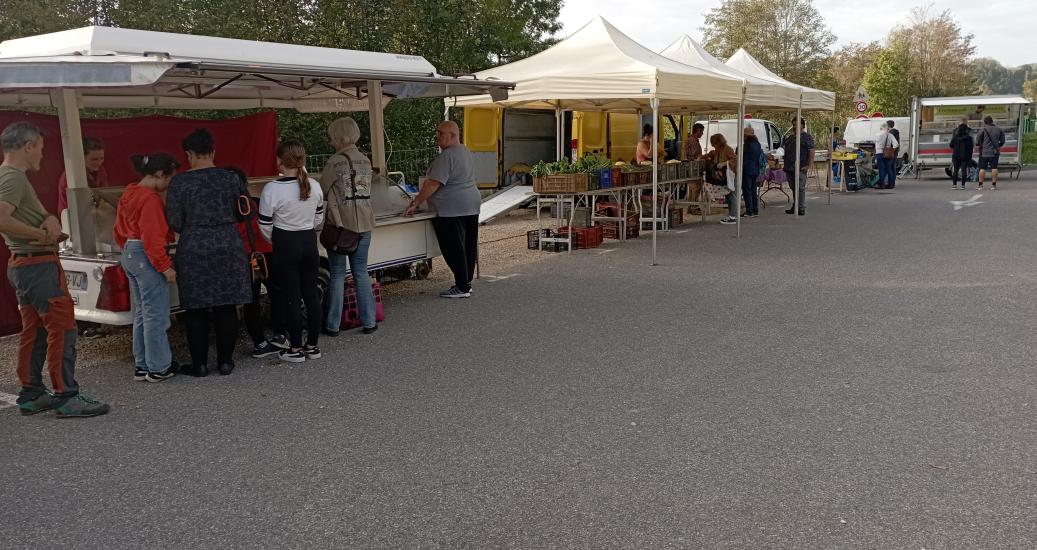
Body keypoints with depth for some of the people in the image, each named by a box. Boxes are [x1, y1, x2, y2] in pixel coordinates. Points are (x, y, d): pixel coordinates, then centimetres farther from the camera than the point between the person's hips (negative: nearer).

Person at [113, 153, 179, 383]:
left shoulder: (128, 195, 12)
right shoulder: (151, 199, -18)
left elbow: (119, 231, 20)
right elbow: (154, 238, -22)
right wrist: (165, 267, -18)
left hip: (130, 255, 10)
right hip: (148, 259, -10)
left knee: (141, 314, 15)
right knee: (156, 316, -2)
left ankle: (142, 366, 22)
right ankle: (158, 368, 4)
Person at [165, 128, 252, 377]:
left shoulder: (179, 182, -8)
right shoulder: (231, 178, -3)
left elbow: (174, 223, -5)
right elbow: (243, 213, 6)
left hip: (193, 252, -2)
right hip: (228, 249, 2)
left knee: (196, 311, 7)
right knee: (226, 308, 8)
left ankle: (200, 363, 12)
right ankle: (225, 361, 14)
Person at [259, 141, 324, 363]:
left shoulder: (272, 189, -16)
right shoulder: (314, 186, -3)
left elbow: (265, 226, -8)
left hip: (286, 245, -4)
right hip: (309, 242, 4)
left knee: (291, 297, 4)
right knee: (311, 293, 11)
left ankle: (295, 349, 11)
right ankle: (312, 345, 19)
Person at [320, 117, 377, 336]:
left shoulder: (335, 162, -12)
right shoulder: (366, 161, 6)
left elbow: (322, 192, -6)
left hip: (340, 224, -5)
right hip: (364, 223, 5)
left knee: (338, 274, 4)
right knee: (361, 272, 12)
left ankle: (333, 325, 10)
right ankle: (368, 321, 12)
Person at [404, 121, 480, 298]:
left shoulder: (446, 156, -17)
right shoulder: (466, 152, 14)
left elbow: (433, 184, -22)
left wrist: (415, 203, -18)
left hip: (451, 210, -10)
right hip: (472, 205, 10)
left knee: (453, 249, -3)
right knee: (468, 247, 12)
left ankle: (462, 288, 0)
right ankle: (467, 283, 20)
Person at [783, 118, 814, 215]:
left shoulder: (807, 137, -3)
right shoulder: (791, 136, 19)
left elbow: (811, 151, -9)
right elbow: (784, 148, 27)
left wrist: (809, 165, -17)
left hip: (800, 168, -7)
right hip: (789, 167, 7)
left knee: (800, 188, -8)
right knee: (793, 188, 13)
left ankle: (801, 209, -6)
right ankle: (795, 207, 22)